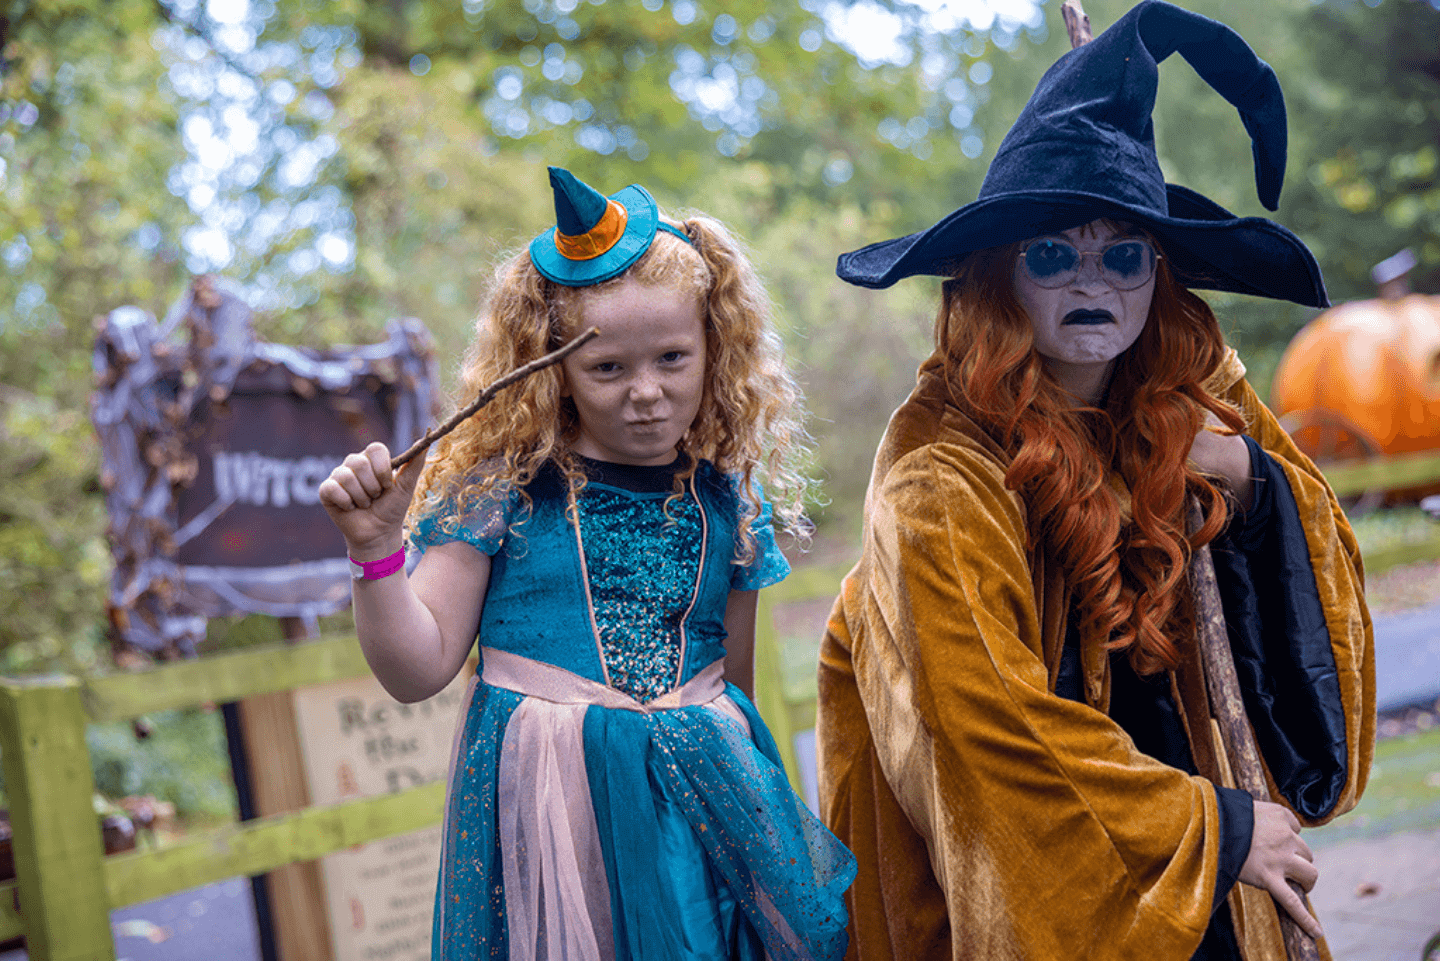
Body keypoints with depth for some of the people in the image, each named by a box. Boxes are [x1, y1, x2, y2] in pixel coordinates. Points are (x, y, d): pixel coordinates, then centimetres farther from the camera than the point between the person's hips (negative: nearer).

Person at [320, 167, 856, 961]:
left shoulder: (726, 500, 4)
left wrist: (745, 789, 17)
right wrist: (375, 549, -19)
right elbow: (418, 671, -5)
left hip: (698, 802, 3)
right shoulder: (501, 488, -5)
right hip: (549, 805, -3)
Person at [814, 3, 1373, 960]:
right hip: (1032, 883, -5)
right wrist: (1215, 829, -15)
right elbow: (986, 720, -21)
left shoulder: (1197, 399, -1)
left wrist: (1252, 482, -13)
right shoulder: (944, 467, -19)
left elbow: (1321, 572, 8)